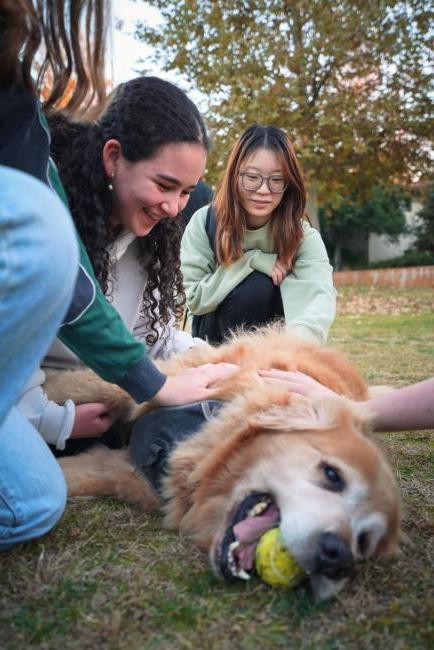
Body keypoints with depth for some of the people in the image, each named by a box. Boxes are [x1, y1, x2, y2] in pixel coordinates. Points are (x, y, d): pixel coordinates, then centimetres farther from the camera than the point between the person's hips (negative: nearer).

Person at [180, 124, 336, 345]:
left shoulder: (302, 235, -16)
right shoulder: (204, 223, -16)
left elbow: (321, 295, -36)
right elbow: (195, 299, -17)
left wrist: (298, 340, -58)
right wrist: (251, 260, -25)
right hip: (216, 343, -1)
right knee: (255, 286, -28)